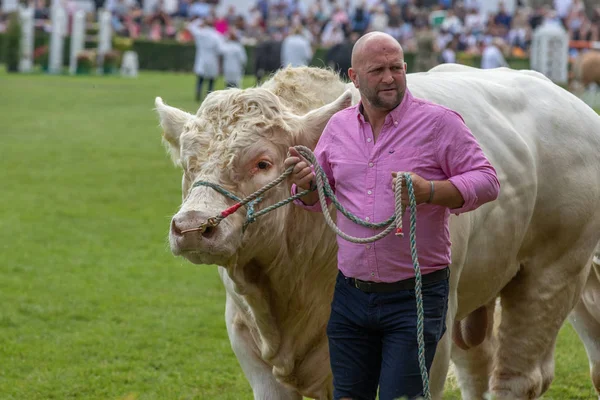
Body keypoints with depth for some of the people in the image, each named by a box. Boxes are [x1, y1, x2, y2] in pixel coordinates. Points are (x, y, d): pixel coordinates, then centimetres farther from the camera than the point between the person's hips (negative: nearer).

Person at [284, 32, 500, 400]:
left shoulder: (439, 122, -6)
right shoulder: (339, 126, 9)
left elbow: (487, 181, -9)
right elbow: (318, 199, 19)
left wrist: (429, 192, -24)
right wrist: (306, 183, -6)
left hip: (416, 296, -5)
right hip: (351, 295, 5)